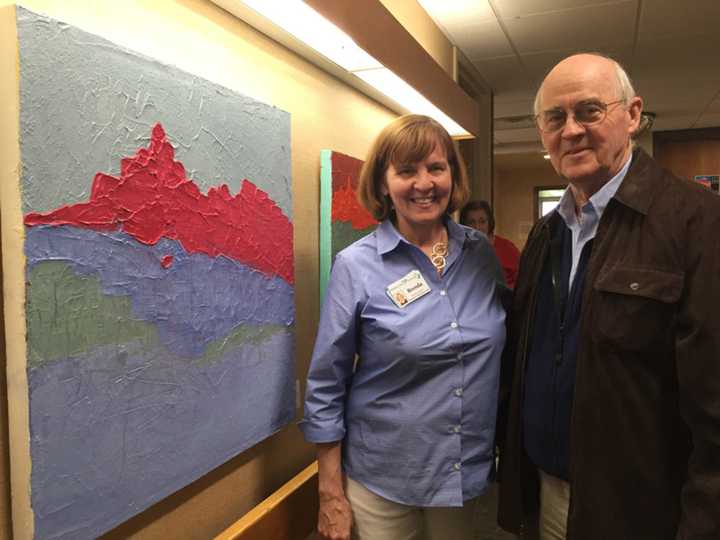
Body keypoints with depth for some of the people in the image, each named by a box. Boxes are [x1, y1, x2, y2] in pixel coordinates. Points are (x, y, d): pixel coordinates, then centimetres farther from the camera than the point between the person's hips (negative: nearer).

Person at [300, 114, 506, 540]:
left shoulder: (482, 253, -3)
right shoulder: (356, 266, -14)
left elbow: (502, 353, 10)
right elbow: (326, 387, -9)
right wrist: (331, 494, -7)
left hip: (470, 470, 4)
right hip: (381, 479, -3)